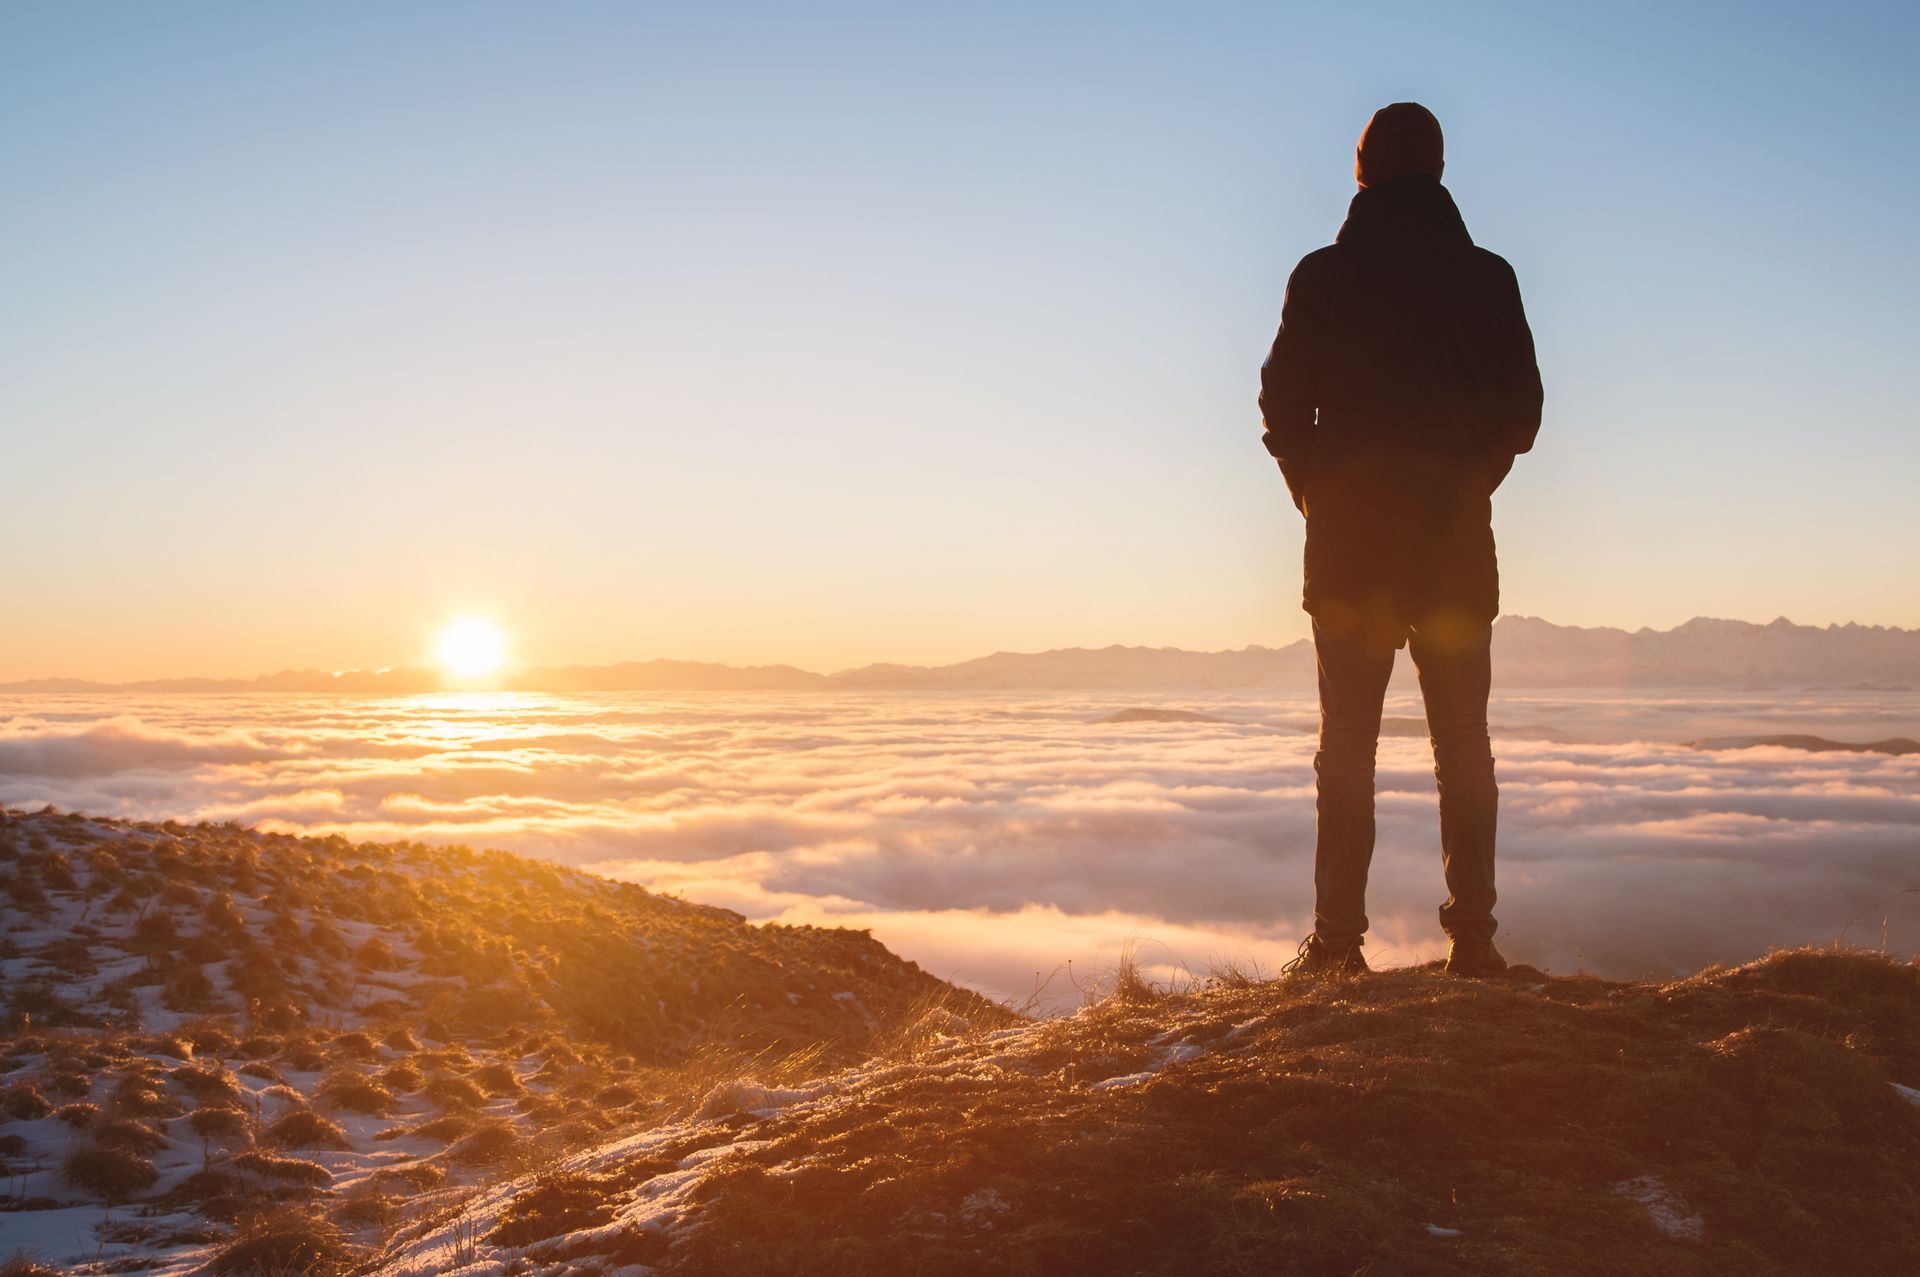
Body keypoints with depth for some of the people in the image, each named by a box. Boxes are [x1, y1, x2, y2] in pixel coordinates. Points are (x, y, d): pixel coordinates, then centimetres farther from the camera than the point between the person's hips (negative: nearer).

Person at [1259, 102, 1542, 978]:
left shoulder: (1323, 276, 0)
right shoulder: (1488, 279, 4)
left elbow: (1283, 405, -3)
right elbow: (1521, 409, 2)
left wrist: (1318, 495, 10)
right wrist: (1466, 486, 14)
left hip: (1349, 538, -1)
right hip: (1456, 542, 1)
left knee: (1347, 744, 3)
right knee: (1463, 746, 7)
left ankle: (1337, 939, 0)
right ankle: (1472, 938, 4)